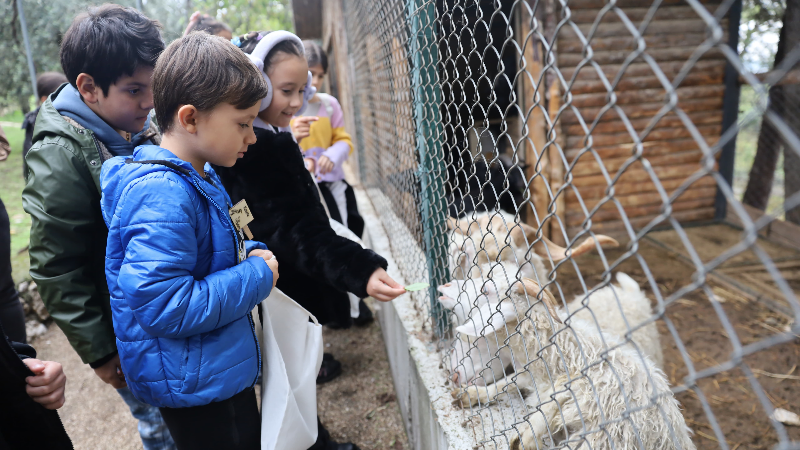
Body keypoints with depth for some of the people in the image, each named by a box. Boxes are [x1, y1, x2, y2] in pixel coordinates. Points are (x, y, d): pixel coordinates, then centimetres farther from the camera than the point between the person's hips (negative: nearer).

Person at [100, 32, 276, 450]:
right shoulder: (163, 195, -28)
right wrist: (257, 275, -23)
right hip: (193, 384, -9)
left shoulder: (200, 177, 4)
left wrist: (249, 253, -3)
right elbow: (163, 306, -32)